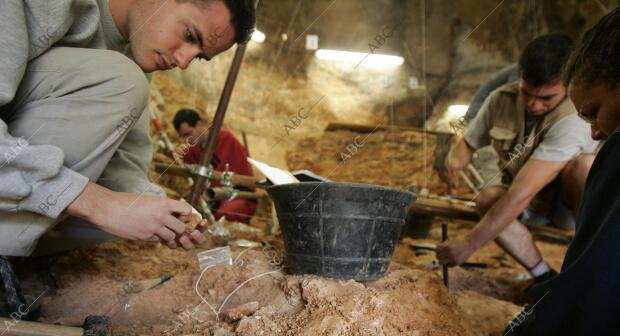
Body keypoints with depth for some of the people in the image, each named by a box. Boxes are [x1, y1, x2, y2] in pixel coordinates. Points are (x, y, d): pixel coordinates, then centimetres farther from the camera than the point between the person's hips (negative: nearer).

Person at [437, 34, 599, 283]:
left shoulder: (572, 119, -33)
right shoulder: (501, 99, -15)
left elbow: (522, 193, -40)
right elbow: (468, 143, 0)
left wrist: (469, 244, -40)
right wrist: (456, 159, -27)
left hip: (571, 198, -3)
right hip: (532, 205, 4)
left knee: (583, 164, -36)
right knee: (487, 200, -30)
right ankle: (545, 277, -14)